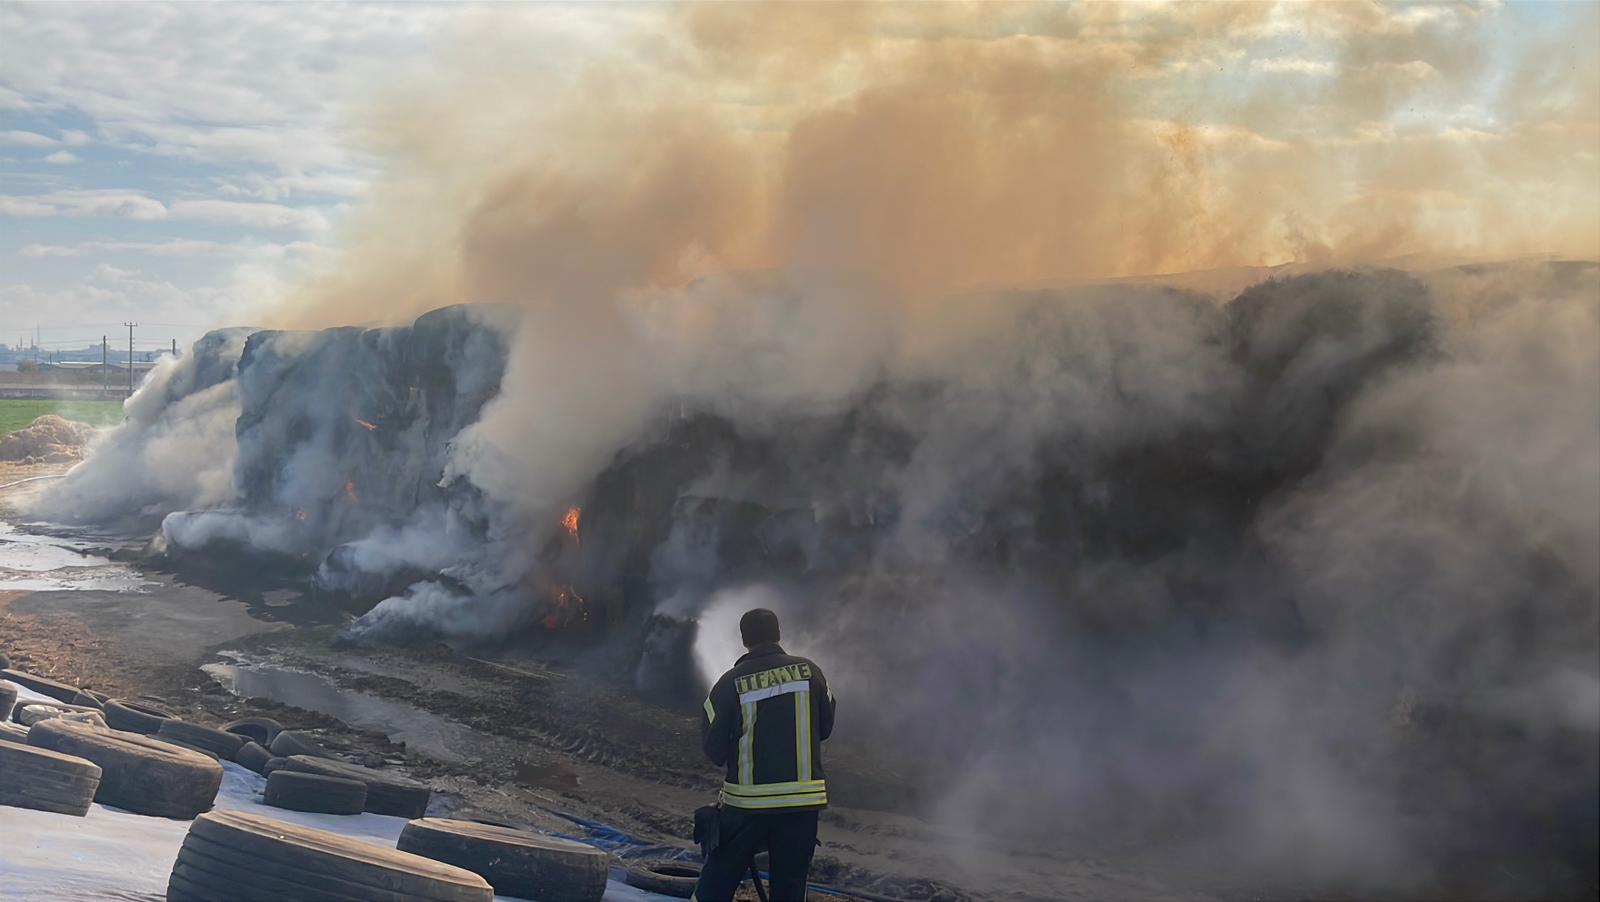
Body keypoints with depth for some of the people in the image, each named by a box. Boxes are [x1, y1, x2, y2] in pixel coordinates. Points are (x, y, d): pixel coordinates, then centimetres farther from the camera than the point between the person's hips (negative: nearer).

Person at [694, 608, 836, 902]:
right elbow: (824, 728, 10)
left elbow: (714, 750, -4)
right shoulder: (809, 671, -2)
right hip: (803, 800, 2)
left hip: (747, 801, -2)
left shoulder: (731, 682, -8)